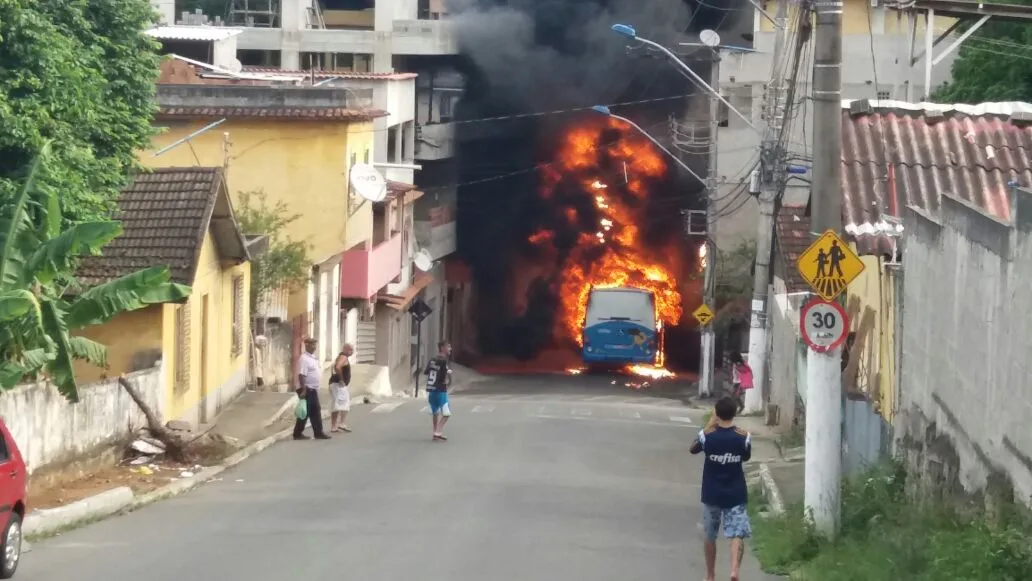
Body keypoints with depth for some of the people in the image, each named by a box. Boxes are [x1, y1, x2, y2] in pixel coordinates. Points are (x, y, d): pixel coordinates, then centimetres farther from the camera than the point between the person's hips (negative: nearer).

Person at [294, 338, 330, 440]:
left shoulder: (313, 358, 13)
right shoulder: (304, 358, -17)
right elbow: (301, 375, -23)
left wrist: (316, 388, 21)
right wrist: (303, 390, -27)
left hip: (313, 389, 9)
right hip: (306, 389, -9)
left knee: (316, 411, 10)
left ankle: (318, 432, 14)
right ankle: (297, 433, 3)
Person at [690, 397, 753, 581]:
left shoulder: (707, 435, -12)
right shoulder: (743, 436, -10)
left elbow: (693, 449, 9)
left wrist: (709, 425, 7)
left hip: (712, 494, 1)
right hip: (736, 494, -1)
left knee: (710, 536, 16)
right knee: (737, 534, -2)